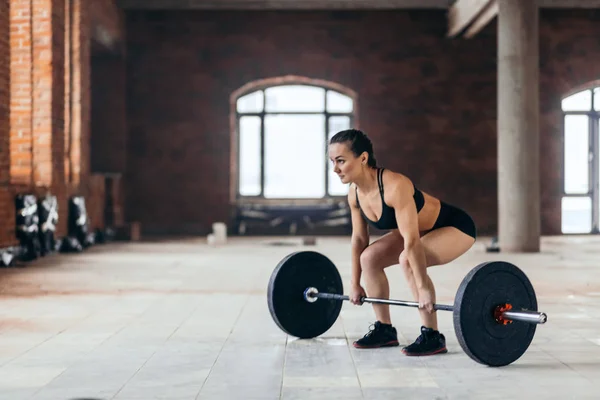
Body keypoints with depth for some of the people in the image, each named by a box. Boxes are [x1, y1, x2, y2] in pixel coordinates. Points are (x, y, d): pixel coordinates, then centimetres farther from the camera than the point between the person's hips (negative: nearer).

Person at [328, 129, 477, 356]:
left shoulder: (394, 186, -35)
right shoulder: (354, 192, -11)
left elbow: (412, 241, -37)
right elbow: (359, 238, 2)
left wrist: (423, 288, -37)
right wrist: (355, 283, 5)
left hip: (456, 227, -8)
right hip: (424, 229, 8)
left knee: (407, 260, -31)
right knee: (369, 257, -3)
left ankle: (432, 337, -19)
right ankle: (384, 329, 10)